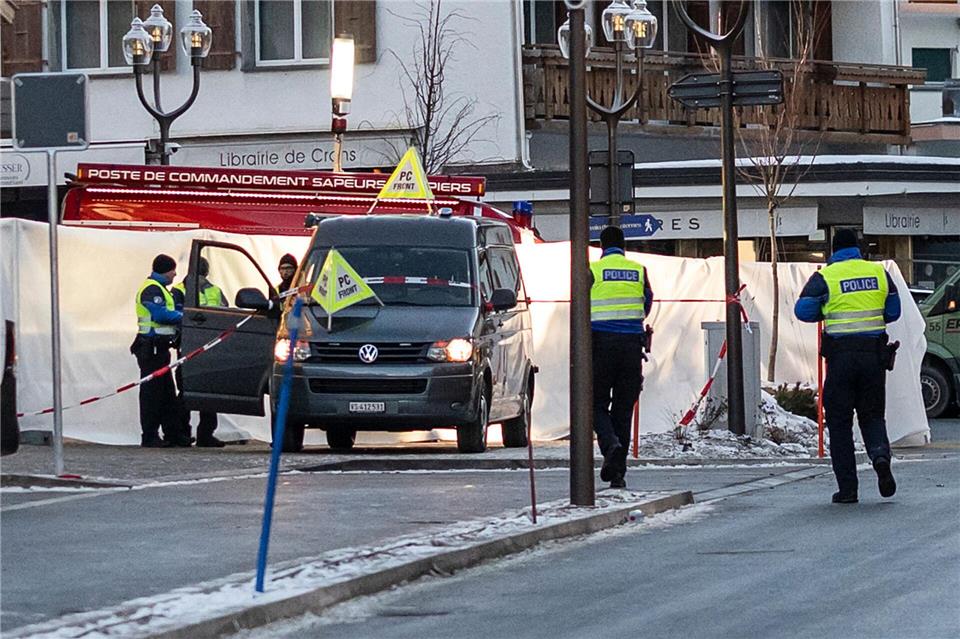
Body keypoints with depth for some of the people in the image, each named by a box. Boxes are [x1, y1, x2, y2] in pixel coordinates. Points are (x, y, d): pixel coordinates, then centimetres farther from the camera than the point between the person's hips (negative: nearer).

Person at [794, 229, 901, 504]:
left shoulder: (825, 277, -4)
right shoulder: (879, 272, 6)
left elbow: (803, 311, -5)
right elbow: (893, 312, 12)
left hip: (841, 355, -3)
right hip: (874, 354, 3)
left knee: (839, 421, 6)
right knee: (872, 415, 15)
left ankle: (847, 488, 2)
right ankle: (880, 454, -17)